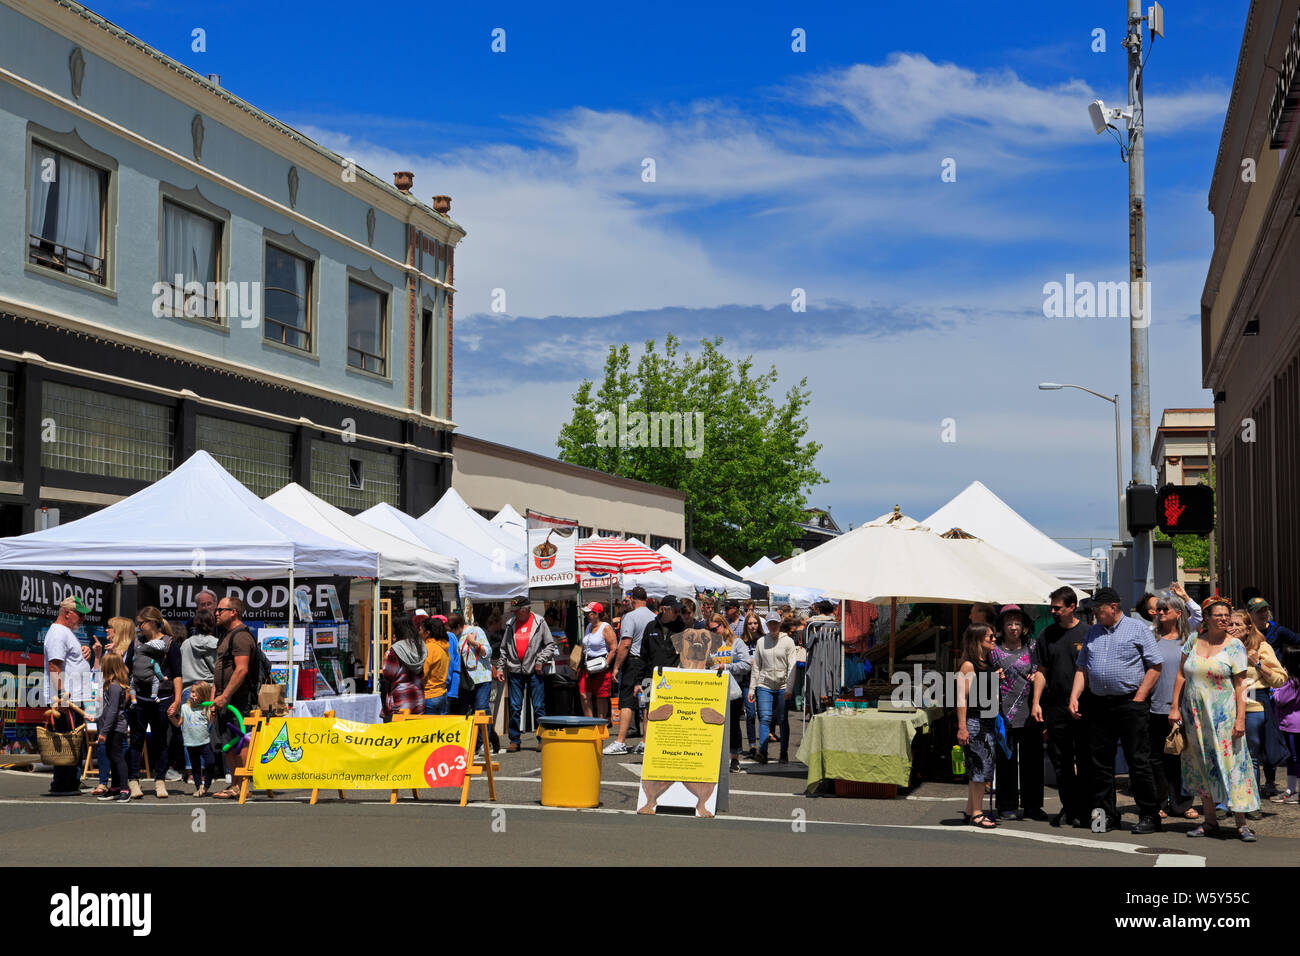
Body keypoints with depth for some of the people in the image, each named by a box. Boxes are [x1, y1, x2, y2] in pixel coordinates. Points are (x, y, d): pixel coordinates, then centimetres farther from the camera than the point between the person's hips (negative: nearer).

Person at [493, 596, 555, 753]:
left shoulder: (539, 623, 0)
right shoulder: (511, 624, 9)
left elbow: (550, 644, 2)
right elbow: (504, 649, 15)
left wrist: (541, 661, -9)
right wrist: (500, 667, 8)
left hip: (534, 671, -3)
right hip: (515, 671, 3)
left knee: (539, 707, -1)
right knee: (514, 708, 3)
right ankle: (514, 741, 10)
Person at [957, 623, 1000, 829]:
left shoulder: (988, 665, 14)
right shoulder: (968, 666, -11)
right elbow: (962, 697, -15)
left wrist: (998, 679, 11)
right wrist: (962, 727, -18)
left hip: (988, 722, 8)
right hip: (974, 722, -8)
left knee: (981, 769, 11)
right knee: (980, 767, -6)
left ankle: (970, 811, 18)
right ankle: (976, 814, 0)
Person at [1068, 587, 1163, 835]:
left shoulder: (1138, 629, -1)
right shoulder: (1093, 632, 16)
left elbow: (1154, 667, -4)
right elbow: (1082, 668, 16)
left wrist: (1139, 698, -11)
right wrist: (1074, 696, 2)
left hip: (1130, 704, -5)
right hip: (1098, 705, 5)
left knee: (1138, 760, -4)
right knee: (1101, 761, 6)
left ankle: (1149, 816, 3)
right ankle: (1105, 813, 14)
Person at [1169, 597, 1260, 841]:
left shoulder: (1234, 646, -4)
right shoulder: (1194, 640, 6)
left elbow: (1240, 685, -8)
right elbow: (1181, 675, 11)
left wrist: (1240, 719, -15)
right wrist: (1175, 707, 5)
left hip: (1223, 715, -4)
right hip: (1195, 714, 4)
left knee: (1231, 764, -8)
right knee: (1202, 766, 7)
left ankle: (1241, 823, -4)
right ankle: (1210, 821, 16)